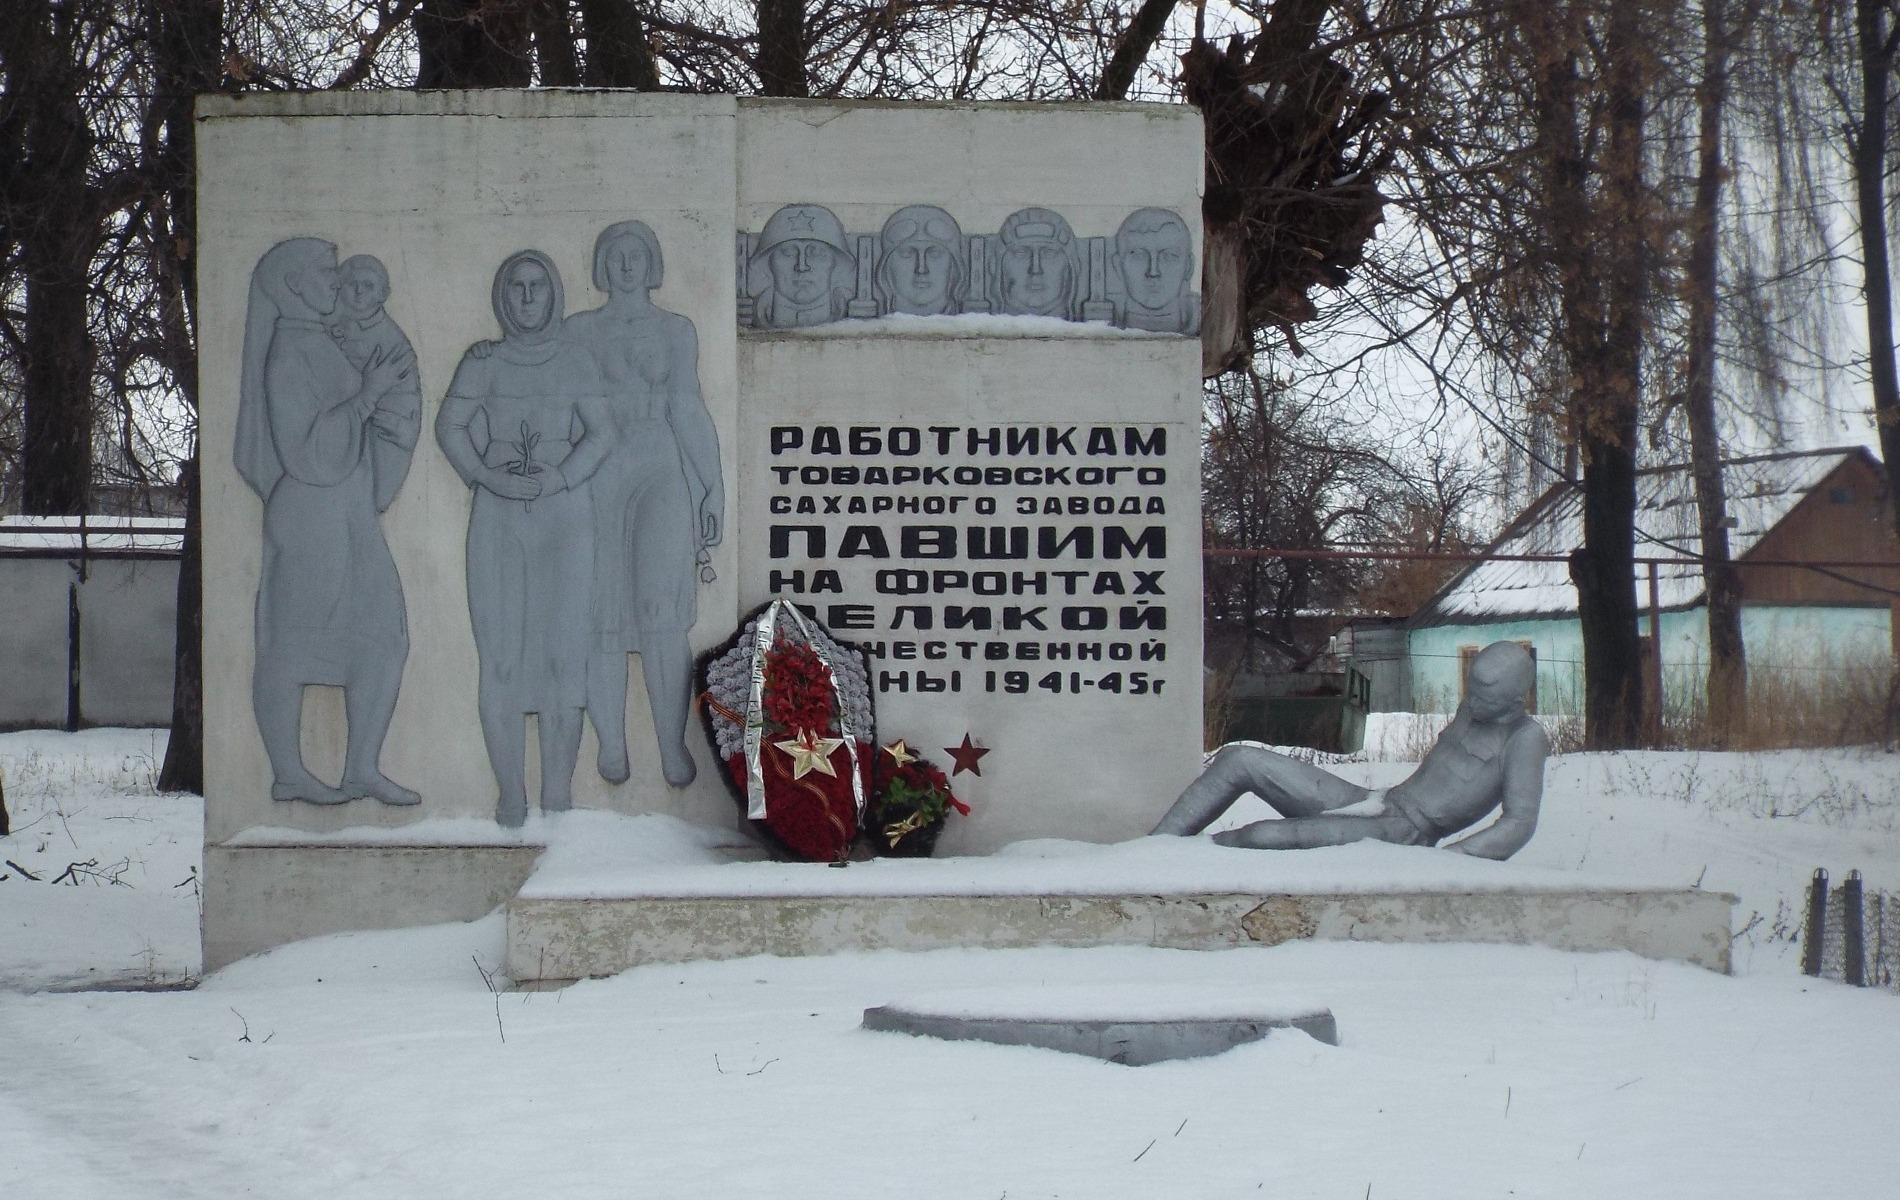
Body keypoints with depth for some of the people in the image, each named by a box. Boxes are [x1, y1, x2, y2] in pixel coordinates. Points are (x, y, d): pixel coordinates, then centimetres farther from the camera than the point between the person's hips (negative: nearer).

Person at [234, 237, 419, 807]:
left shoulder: (318, 345, 14)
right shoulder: (289, 353, -14)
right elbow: (305, 450, -19)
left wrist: (376, 389, 8)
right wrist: (367, 395, -19)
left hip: (350, 519, 9)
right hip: (308, 518, -9)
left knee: (384, 635, 5)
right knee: (292, 643, 0)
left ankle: (362, 769, 10)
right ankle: (288, 774, 7)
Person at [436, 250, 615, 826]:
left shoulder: (575, 361, 8)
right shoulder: (483, 362, 9)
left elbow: (601, 432, 3)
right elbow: (449, 426, 3)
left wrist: (554, 481, -11)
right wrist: (493, 478, -12)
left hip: (565, 514, 0)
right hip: (498, 519, 0)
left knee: (563, 650, -6)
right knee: (501, 654, -6)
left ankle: (558, 795, -4)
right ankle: (511, 794, -3)